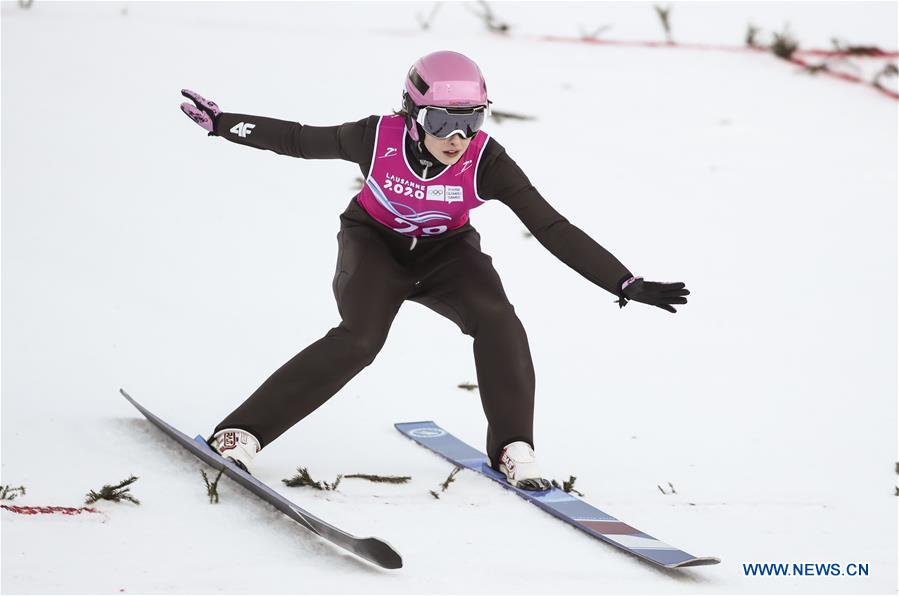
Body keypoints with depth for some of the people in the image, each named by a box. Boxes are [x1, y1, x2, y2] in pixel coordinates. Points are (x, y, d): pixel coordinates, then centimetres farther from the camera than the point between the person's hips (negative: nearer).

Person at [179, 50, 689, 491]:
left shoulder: (486, 162, -27)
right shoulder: (378, 139, -27)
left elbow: (553, 229, -28)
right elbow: (300, 140, -9)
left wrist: (627, 284, -32)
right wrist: (222, 123, -9)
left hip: (445, 252, 1)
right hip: (374, 243, -1)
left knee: (495, 316, -27)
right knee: (359, 339, -27)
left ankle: (513, 446, -11)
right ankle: (242, 432, -23)